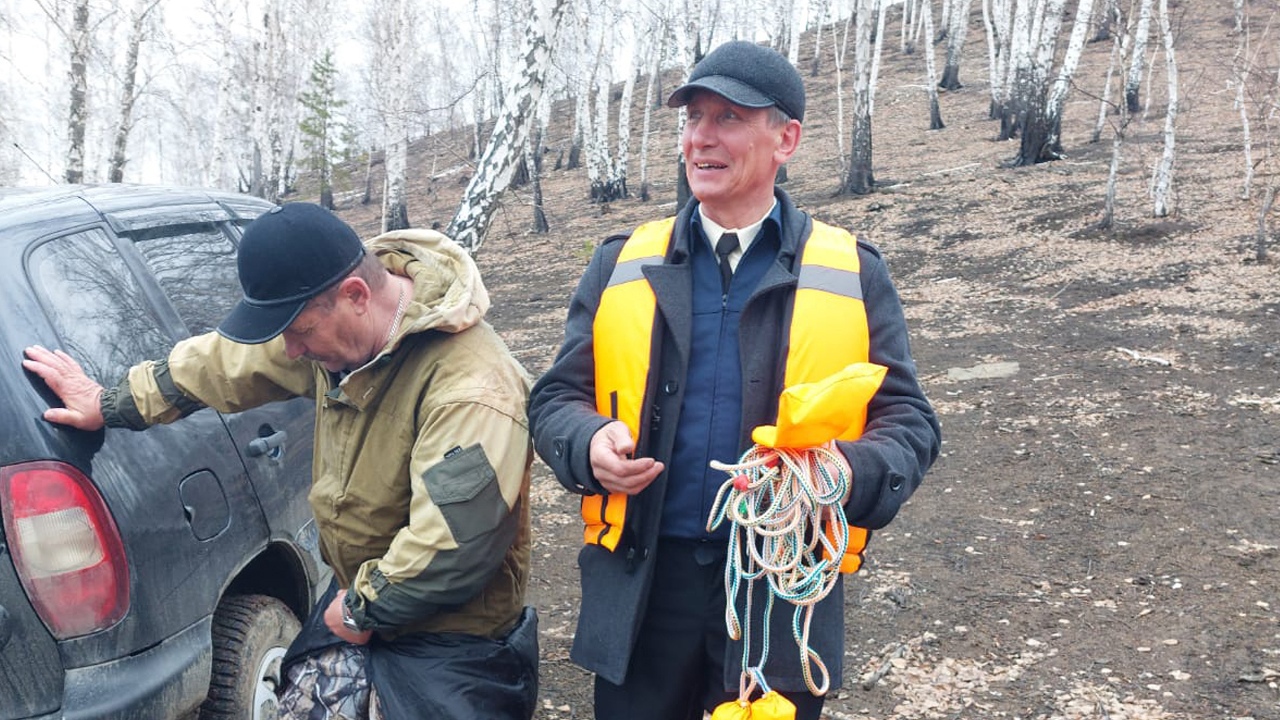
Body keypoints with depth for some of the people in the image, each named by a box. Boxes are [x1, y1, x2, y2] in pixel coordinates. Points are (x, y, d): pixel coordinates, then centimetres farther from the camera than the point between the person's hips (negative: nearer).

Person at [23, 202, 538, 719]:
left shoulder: (471, 387, -32)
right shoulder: (336, 321, -6)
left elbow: (452, 549, -33)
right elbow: (225, 363, 11)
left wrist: (362, 608, -16)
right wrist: (109, 405, 24)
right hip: (356, 603, 7)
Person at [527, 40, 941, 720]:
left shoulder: (854, 273, 1)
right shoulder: (621, 263, 5)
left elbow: (907, 422, 1)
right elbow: (555, 397, 7)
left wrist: (852, 472, -21)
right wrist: (590, 443, -16)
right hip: (639, 581, 2)